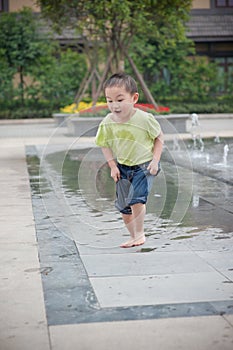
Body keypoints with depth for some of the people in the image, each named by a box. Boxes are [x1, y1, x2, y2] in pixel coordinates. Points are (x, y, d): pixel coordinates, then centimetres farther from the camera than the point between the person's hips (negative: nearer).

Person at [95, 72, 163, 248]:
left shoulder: (145, 119, -21)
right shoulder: (107, 123, -13)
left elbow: (159, 137, -6)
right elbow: (105, 145, 4)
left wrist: (155, 160, -13)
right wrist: (113, 166, -4)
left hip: (144, 165, -4)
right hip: (123, 167, 4)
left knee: (137, 199, -20)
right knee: (123, 205, 6)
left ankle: (140, 234, 0)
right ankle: (133, 236, 26)